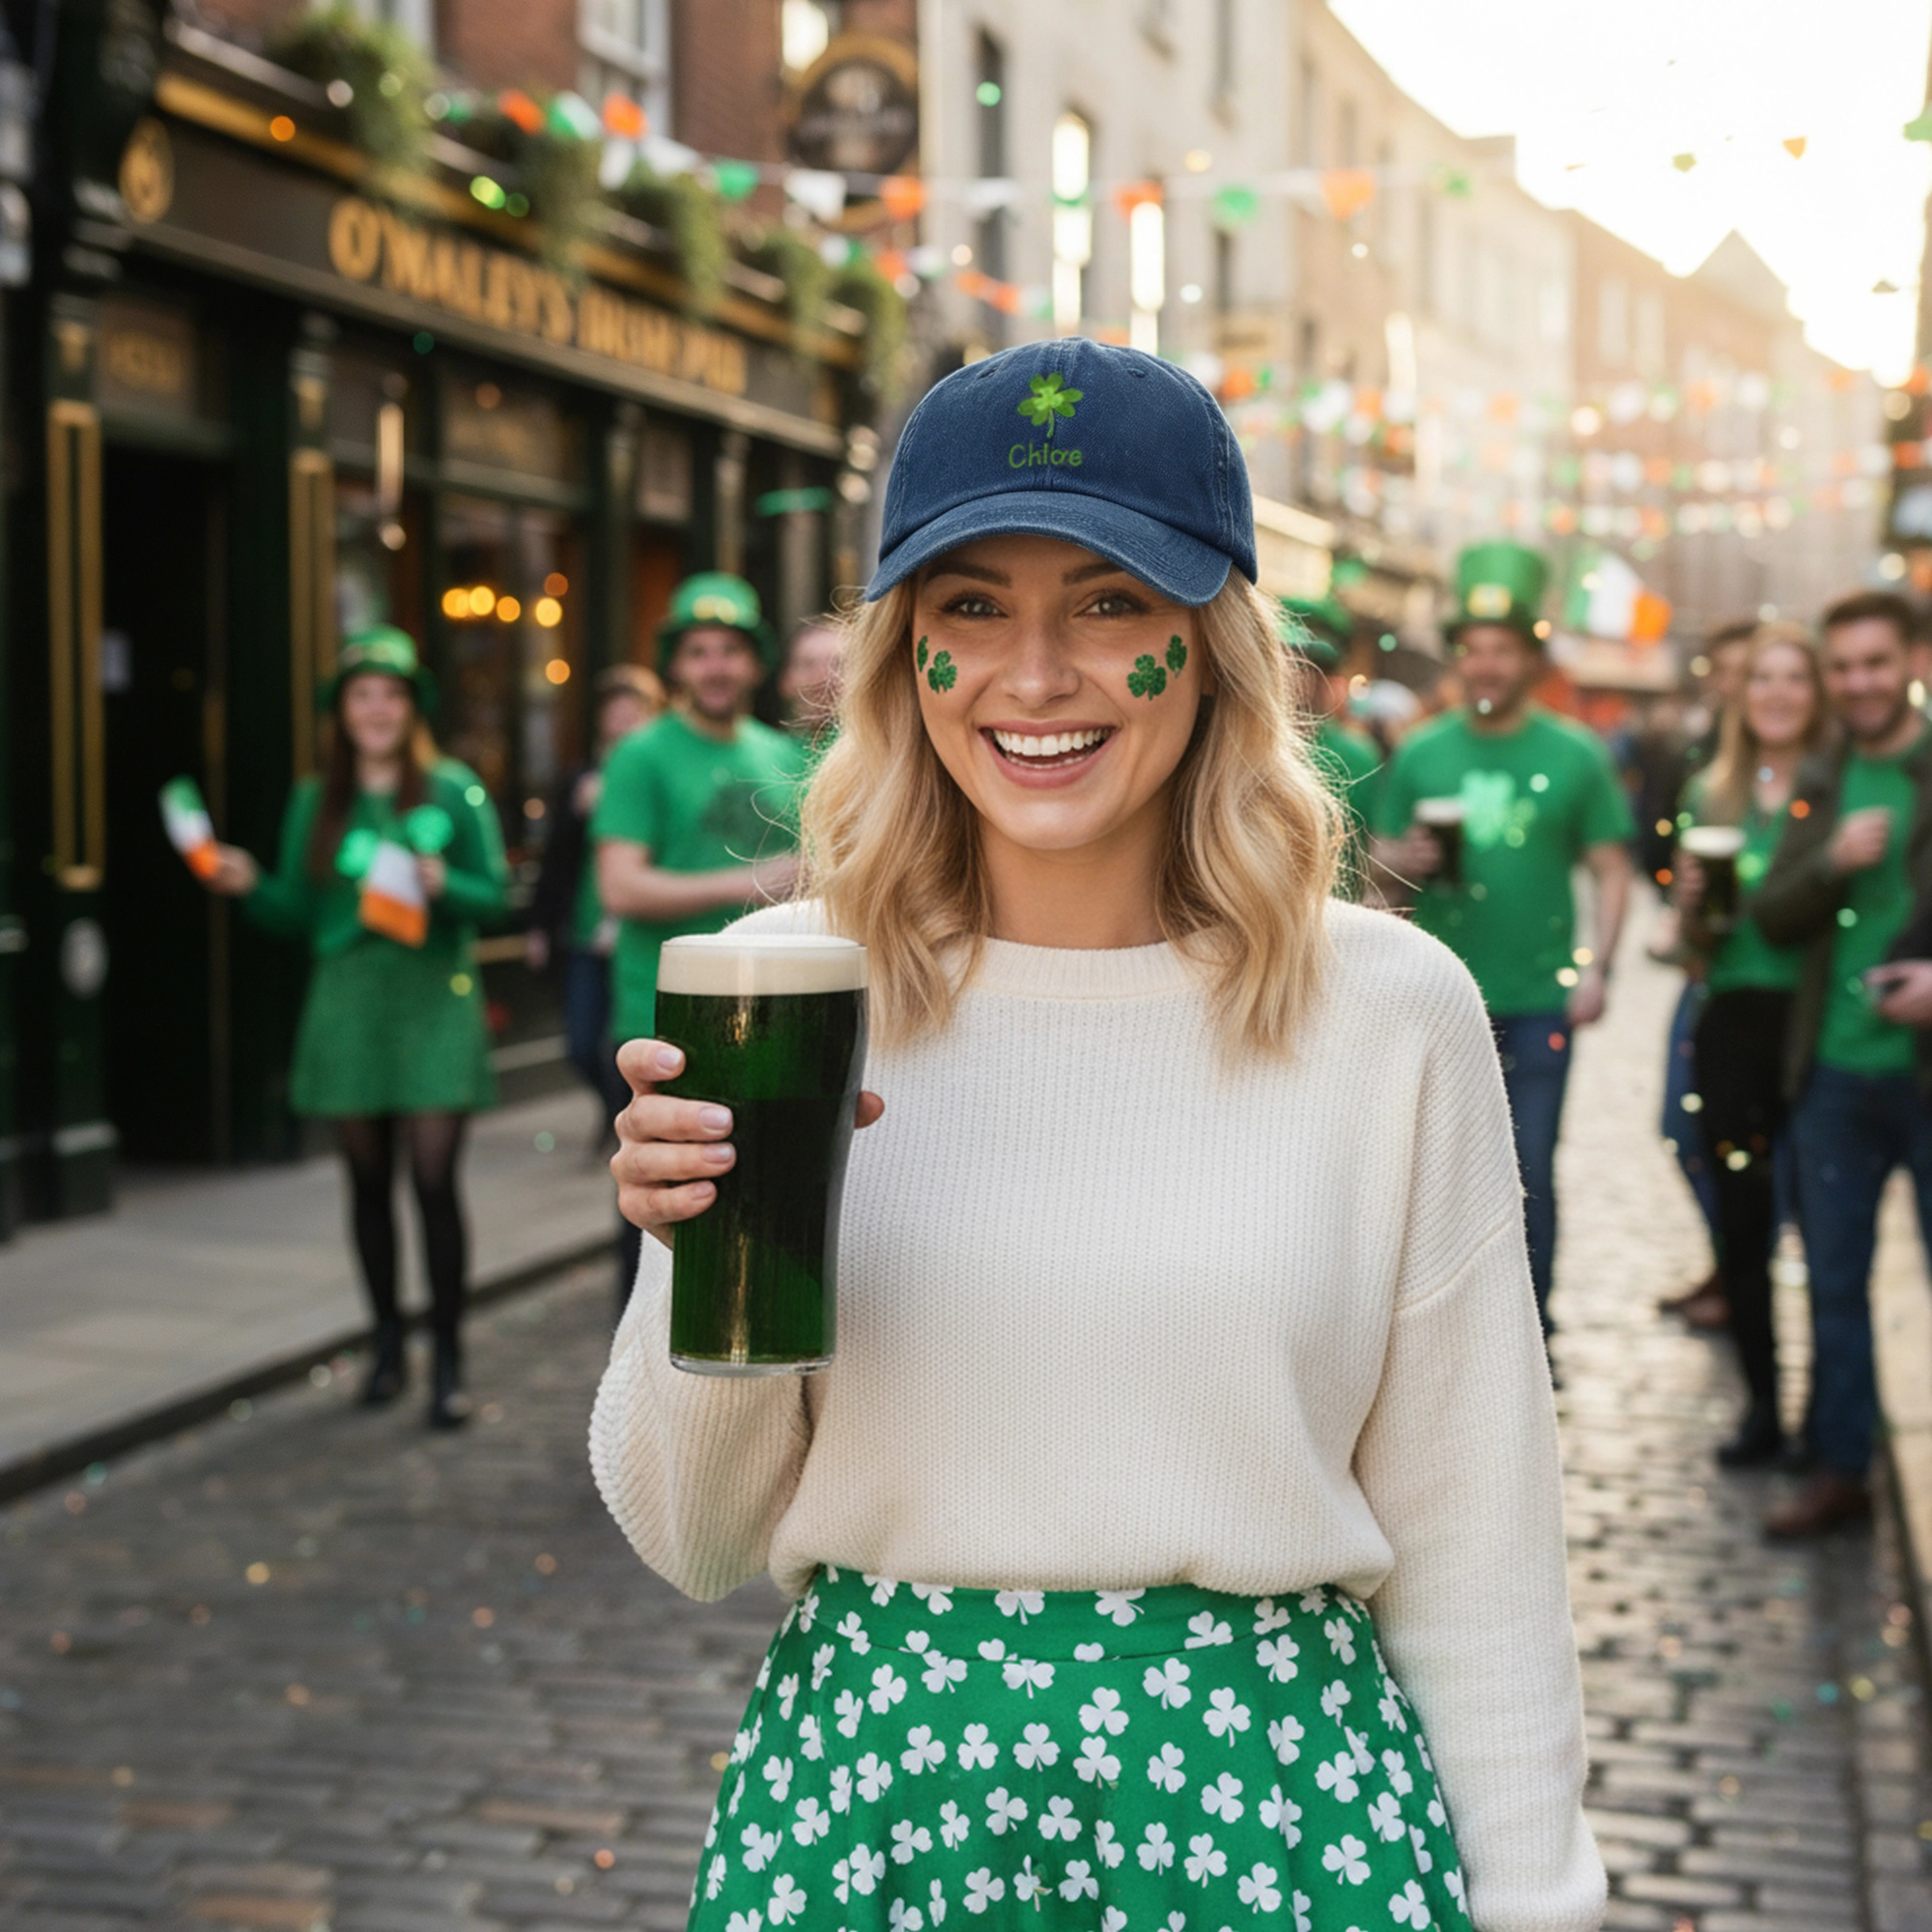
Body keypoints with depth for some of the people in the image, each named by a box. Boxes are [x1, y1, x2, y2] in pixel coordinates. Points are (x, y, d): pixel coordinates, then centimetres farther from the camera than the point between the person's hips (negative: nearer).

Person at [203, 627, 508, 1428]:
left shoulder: (455, 790, 2)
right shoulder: (316, 801, 10)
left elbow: (494, 891, 0)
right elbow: (299, 912, 10)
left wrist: (443, 885, -19)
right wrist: (249, 885, -7)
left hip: (433, 1002, -3)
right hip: (348, 1003, 3)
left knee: (433, 1178, -10)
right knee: (368, 1180, 9)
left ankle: (448, 1360, -1)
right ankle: (386, 1344, 23)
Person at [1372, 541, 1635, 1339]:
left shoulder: (1574, 755, 2)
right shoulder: (1420, 753, 6)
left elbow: (1611, 869, 3)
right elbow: (1383, 873, 8)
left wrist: (1595, 966, -8)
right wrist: (1408, 861, -14)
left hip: (1537, 998, -1)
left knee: (1530, 1174, 3)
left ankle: (1528, 1333, 15)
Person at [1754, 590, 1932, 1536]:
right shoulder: (1821, 784, 9)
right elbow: (1773, 917, 6)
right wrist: (1831, 862, -12)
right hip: (1835, 1071, 4)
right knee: (1834, 1285, 12)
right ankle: (1839, 1468, 24)